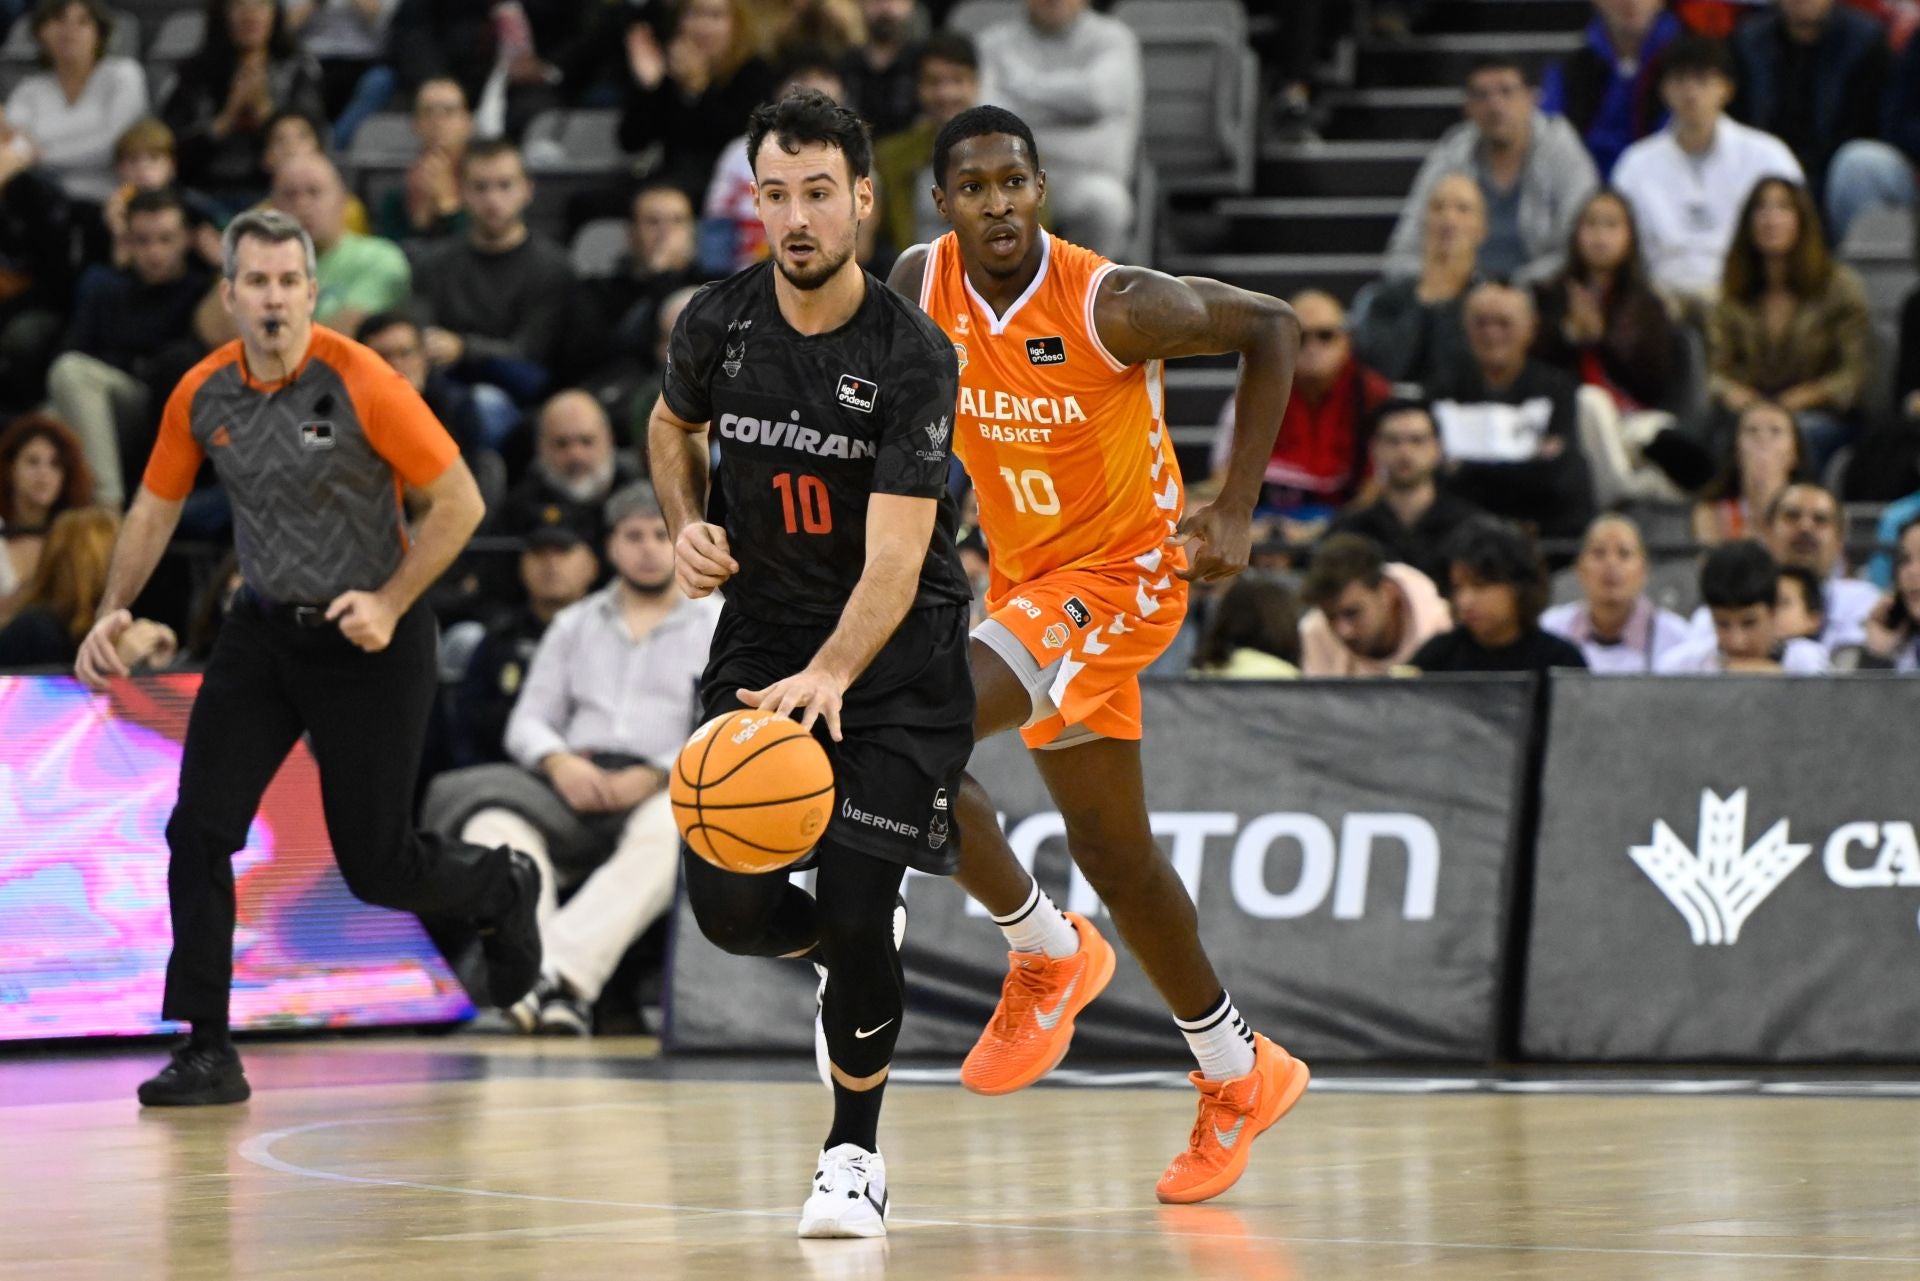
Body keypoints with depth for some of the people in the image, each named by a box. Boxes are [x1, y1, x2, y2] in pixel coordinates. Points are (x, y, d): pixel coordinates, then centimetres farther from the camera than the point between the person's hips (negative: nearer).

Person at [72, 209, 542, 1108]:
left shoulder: (361, 383, -19)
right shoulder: (202, 395, -4)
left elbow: (459, 501, -15)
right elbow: (156, 509, 10)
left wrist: (390, 604, -21)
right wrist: (113, 614, -2)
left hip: (368, 640, -4)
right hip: (264, 632, 4)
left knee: (375, 866, 0)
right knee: (199, 830, -10)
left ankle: (503, 888, 34)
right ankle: (208, 1052, -3)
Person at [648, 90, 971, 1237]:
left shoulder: (913, 356, -21)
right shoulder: (719, 323, -8)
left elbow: (896, 560, -28)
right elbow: (673, 425, 17)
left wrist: (828, 674, -44)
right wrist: (687, 526, -3)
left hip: (896, 652, -4)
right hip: (763, 629, 4)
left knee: (855, 905, -13)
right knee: (729, 905, -7)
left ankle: (856, 1153, 10)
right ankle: (852, 954, 29)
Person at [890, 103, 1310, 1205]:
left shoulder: (1113, 305, -22)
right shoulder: (923, 285, -7)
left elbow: (1273, 327, -10)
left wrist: (1237, 513, -13)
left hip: (1124, 572, -7)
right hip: (1031, 579, 7)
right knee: (1113, 851, 15)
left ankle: (1048, 951, -4)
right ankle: (1241, 1076, 31)